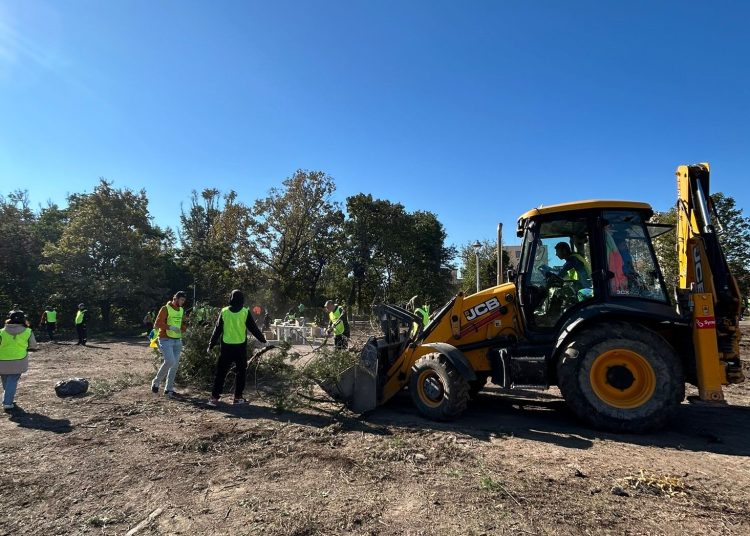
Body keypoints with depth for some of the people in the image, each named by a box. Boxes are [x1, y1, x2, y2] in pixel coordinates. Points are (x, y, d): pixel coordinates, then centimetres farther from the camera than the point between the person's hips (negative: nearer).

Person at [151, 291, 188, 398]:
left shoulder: (181, 310, 13)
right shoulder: (165, 309, -7)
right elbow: (157, 324, -14)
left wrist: (184, 327, 2)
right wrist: (170, 327, -25)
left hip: (177, 341, 7)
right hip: (166, 340, -7)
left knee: (175, 364, 5)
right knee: (170, 361, -18)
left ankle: (169, 389, 15)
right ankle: (156, 382, 6)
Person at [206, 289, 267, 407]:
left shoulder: (224, 311, -1)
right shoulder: (245, 312, -6)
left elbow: (217, 330, 3)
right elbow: (254, 328, -1)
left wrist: (211, 346, 10)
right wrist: (263, 340, 12)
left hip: (226, 346, 2)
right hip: (240, 347, -1)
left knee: (221, 372, 8)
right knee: (241, 372, 11)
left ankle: (214, 397, 5)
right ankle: (238, 398, 13)